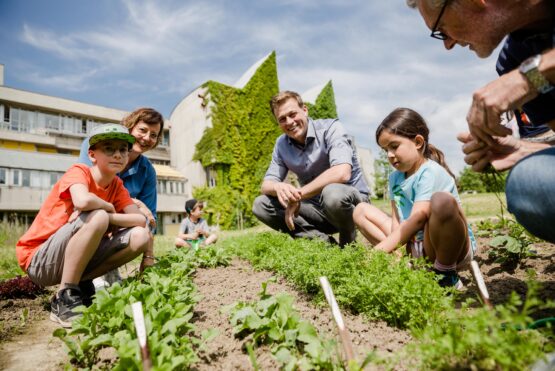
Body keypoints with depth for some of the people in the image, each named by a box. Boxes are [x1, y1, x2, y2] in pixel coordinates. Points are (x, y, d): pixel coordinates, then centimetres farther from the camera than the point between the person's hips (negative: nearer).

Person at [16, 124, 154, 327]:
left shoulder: (117, 186, 2)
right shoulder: (78, 171, -15)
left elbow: (141, 219, -8)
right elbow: (83, 201, -38)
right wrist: (109, 207, -19)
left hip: (76, 260, 6)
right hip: (38, 260, -5)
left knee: (140, 236, -14)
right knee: (97, 217, -32)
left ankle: (77, 287, -1)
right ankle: (64, 298, -17)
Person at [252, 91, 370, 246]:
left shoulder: (330, 128, -14)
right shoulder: (281, 144, 3)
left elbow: (342, 173, -30)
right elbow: (266, 185, 1)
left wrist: (298, 195, -27)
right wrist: (278, 187, -26)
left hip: (352, 200, -4)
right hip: (317, 208, 5)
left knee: (332, 193, -40)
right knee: (260, 205, -11)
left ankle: (349, 242, -8)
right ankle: (322, 239, -15)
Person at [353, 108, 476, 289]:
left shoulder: (432, 172, -16)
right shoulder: (395, 177, 7)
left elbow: (417, 219, -27)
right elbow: (396, 219, 1)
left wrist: (378, 251, -31)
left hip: (452, 247, -7)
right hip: (417, 246, 7)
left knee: (442, 201, -38)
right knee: (361, 210, 6)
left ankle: (446, 274, -13)